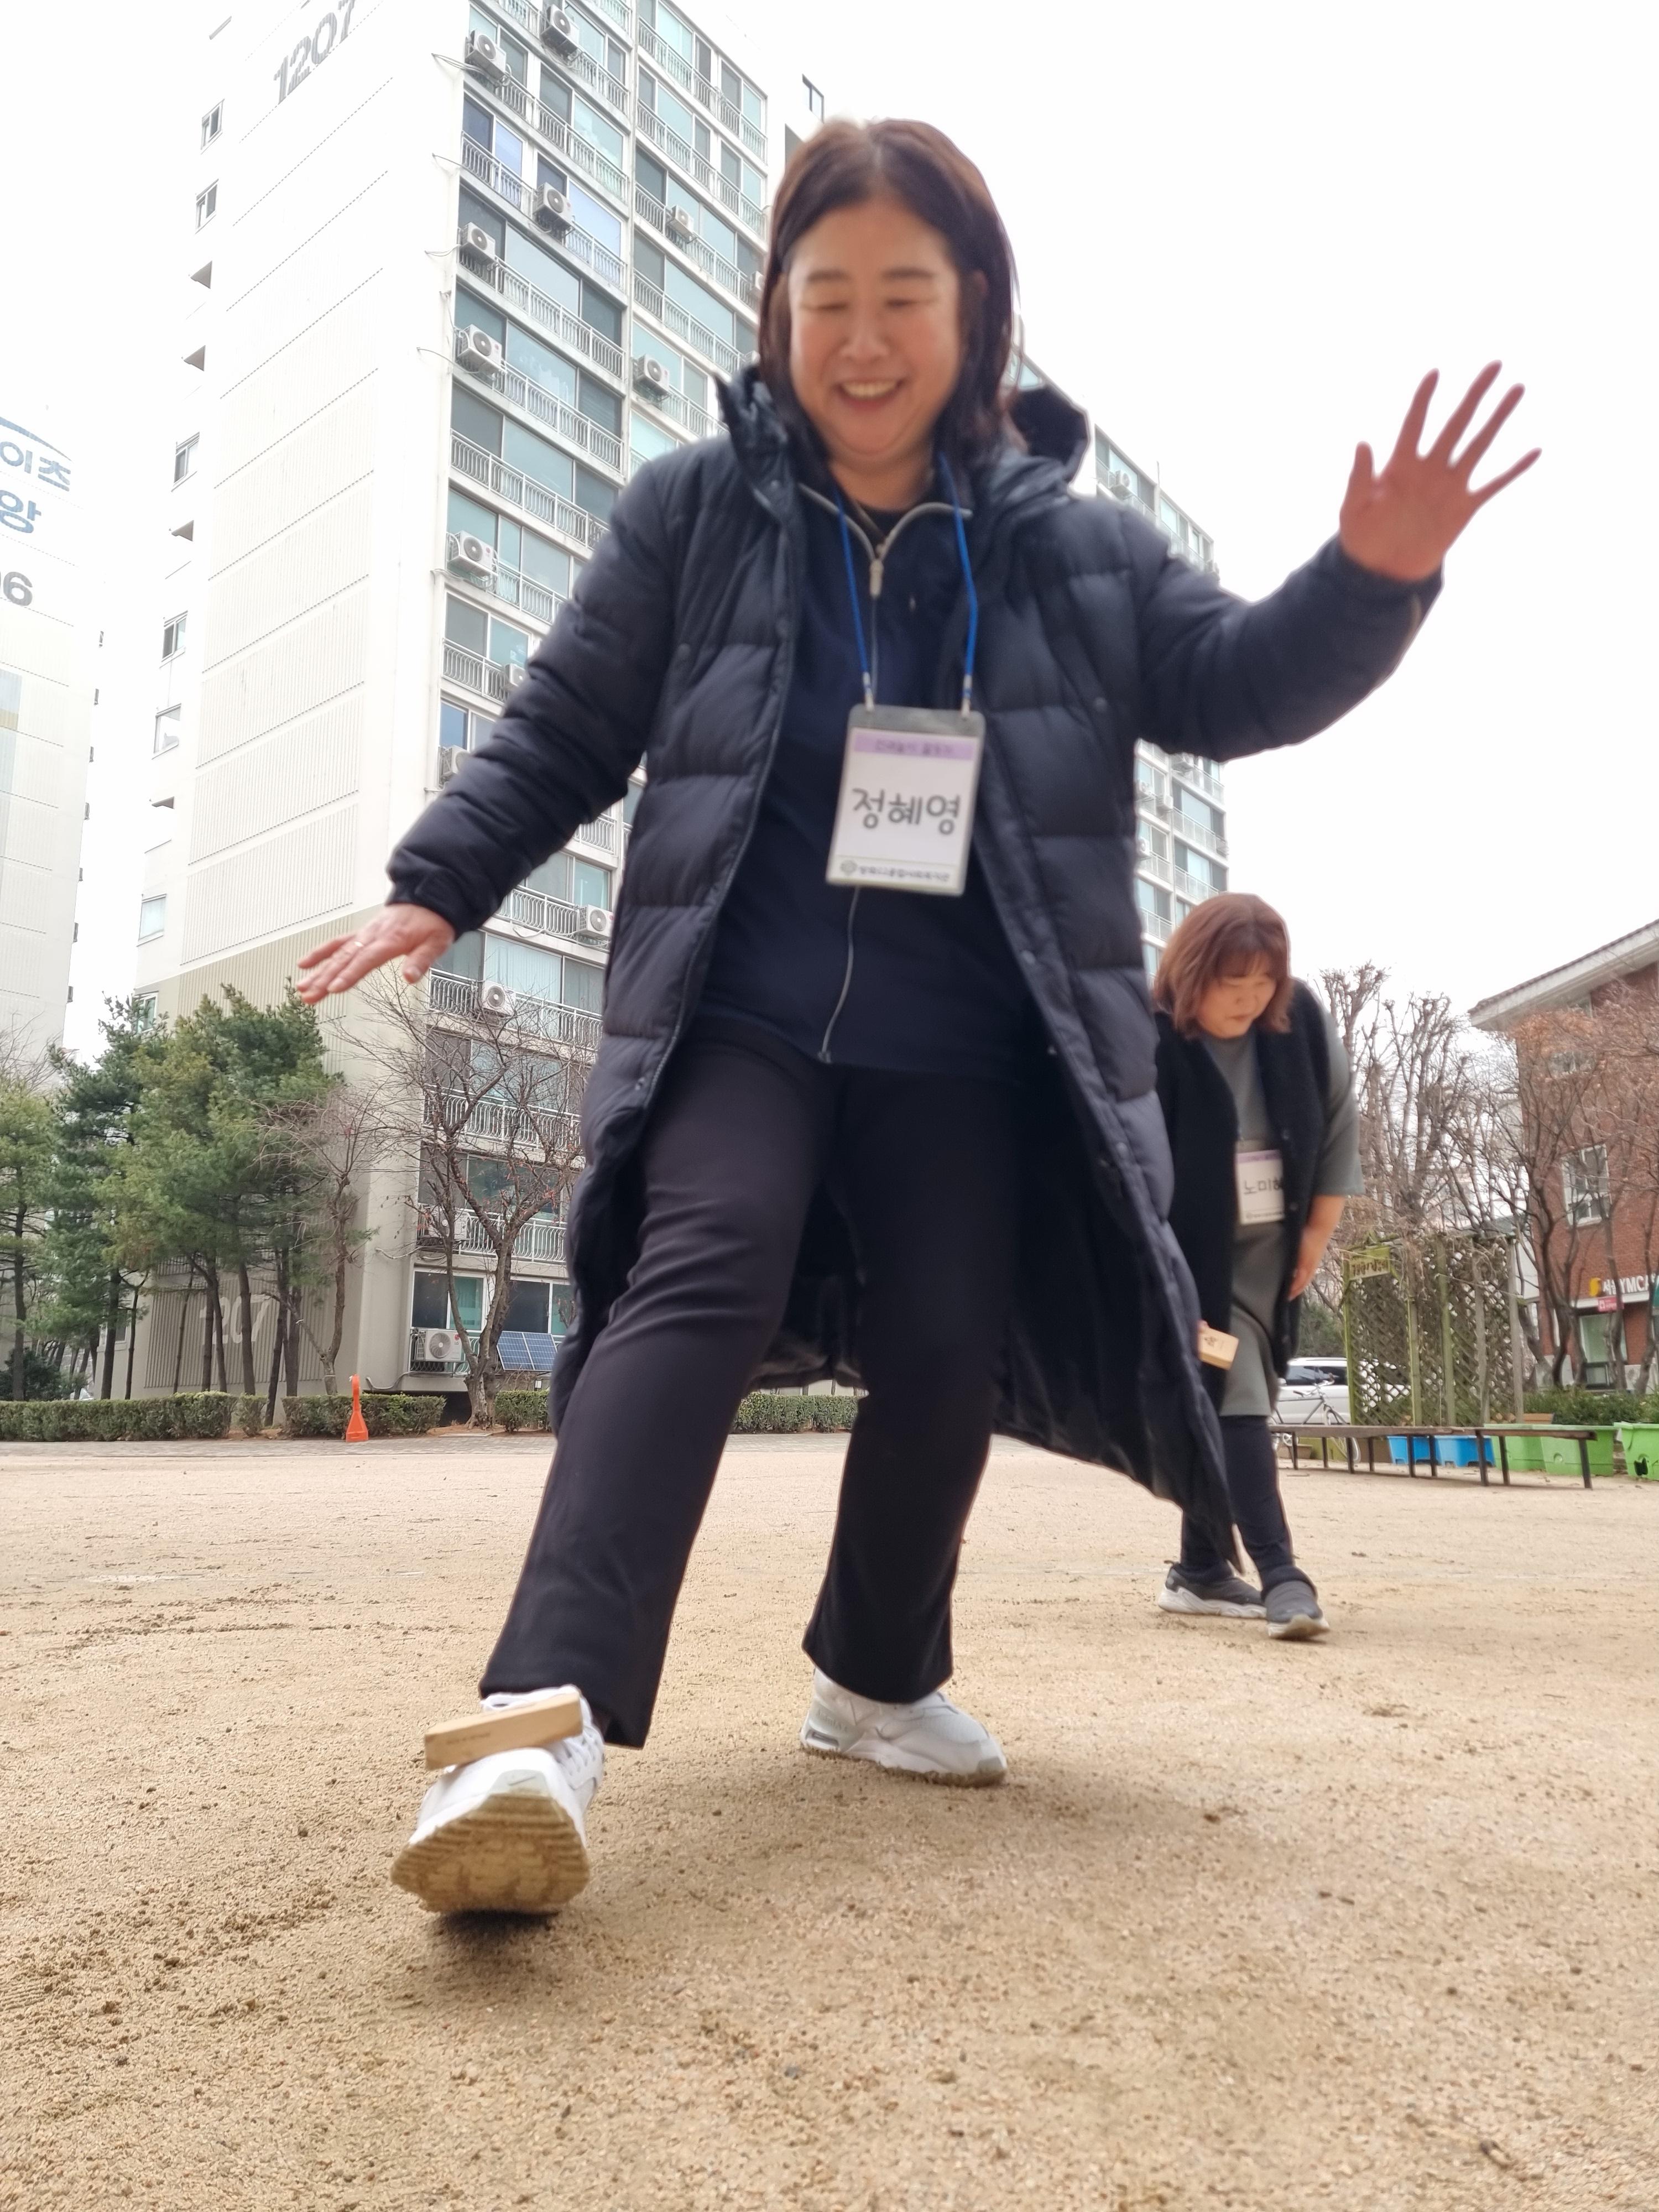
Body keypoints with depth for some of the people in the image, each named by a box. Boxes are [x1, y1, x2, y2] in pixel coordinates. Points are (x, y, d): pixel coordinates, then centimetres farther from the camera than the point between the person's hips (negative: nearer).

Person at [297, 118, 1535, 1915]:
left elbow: (1236, 685, 12)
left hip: (961, 1047, 3)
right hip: (736, 1015, -2)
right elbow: (565, 726, 11)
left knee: (947, 1351, 2)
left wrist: (1373, 577, -6)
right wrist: (438, 881, 1)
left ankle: (876, 1680, 26)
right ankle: (551, 1718, -32)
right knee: (703, 1275, -26)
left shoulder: (1067, 544, 13)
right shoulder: (694, 509, 10)